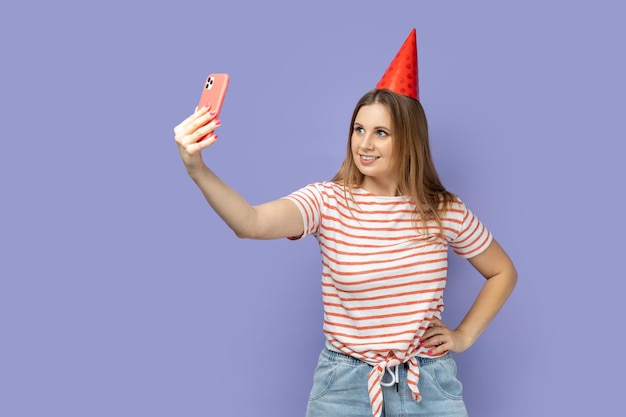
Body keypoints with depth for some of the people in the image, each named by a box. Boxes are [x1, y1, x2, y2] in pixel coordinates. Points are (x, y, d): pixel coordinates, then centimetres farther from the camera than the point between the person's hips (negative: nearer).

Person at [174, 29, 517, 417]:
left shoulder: (444, 210, -4)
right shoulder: (327, 201, -10)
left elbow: (503, 273, 11)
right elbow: (251, 223, -30)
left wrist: (464, 335, 2)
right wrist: (198, 169, -45)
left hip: (430, 383, 2)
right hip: (345, 383, -1)